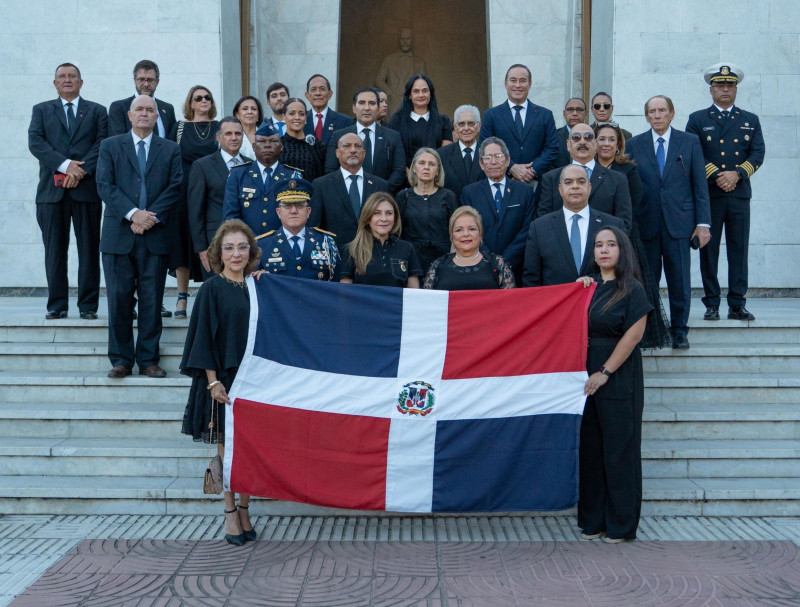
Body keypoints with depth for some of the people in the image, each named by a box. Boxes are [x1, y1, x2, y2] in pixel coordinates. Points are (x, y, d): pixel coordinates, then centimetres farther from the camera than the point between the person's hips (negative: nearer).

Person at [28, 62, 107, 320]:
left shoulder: (97, 111, 13)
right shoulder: (41, 110, 15)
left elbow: (102, 144, 0)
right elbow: (35, 142, 0)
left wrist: (81, 170, -14)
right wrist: (65, 164, -14)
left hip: (86, 188, -1)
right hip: (52, 189, 1)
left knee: (89, 249, 0)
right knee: (54, 250, 2)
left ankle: (88, 305, 5)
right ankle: (57, 305, 8)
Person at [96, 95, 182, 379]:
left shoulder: (171, 149, 12)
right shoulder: (110, 146, 10)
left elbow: (175, 188, 2)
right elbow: (105, 185, -1)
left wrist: (152, 217, -11)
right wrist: (133, 213, -14)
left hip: (155, 235, 0)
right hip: (118, 235, 0)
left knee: (152, 301, 2)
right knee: (119, 299, 0)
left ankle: (148, 360, 10)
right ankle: (121, 360, 9)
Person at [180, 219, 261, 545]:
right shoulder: (211, 289, -4)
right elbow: (203, 337, -7)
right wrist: (213, 381, -13)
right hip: (224, 378, -4)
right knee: (228, 445, 3)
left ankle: (244, 509, 18)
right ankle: (230, 513, 13)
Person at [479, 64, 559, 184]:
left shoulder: (545, 115, 11)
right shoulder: (491, 115, 8)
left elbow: (552, 148, 5)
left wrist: (534, 170, -10)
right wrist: (511, 168, -12)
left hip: (536, 183, 1)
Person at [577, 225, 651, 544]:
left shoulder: (631, 289, -4)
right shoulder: (588, 285, 11)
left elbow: (633, 335, -11)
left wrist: (605, 372, -14)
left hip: (618, 378, -5)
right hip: (586, 376, 5)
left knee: (618, 450, 0)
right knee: (589, 449, 8)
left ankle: (621, 524, 11)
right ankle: (592, 520, 18)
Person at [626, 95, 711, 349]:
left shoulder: (690, 142, 6)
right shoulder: (634, 145, 7)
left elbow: (700, 185, 4)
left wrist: (703, 223, -3)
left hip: (679, 223, 0)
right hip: (645, 224, 1)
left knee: (680, 280, 3)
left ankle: (679, 330, 16)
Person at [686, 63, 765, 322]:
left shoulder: (750, 120, 15)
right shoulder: (697, 119, 9)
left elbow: (757, 154, 6)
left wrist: (737, 174, -11)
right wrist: (716, 177, -11)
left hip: (739, 194, 2)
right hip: (708, 194, -1)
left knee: (739, 250, 0)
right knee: (708, 249, 0)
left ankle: (737, 305, 4)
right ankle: (711, 305, 6)